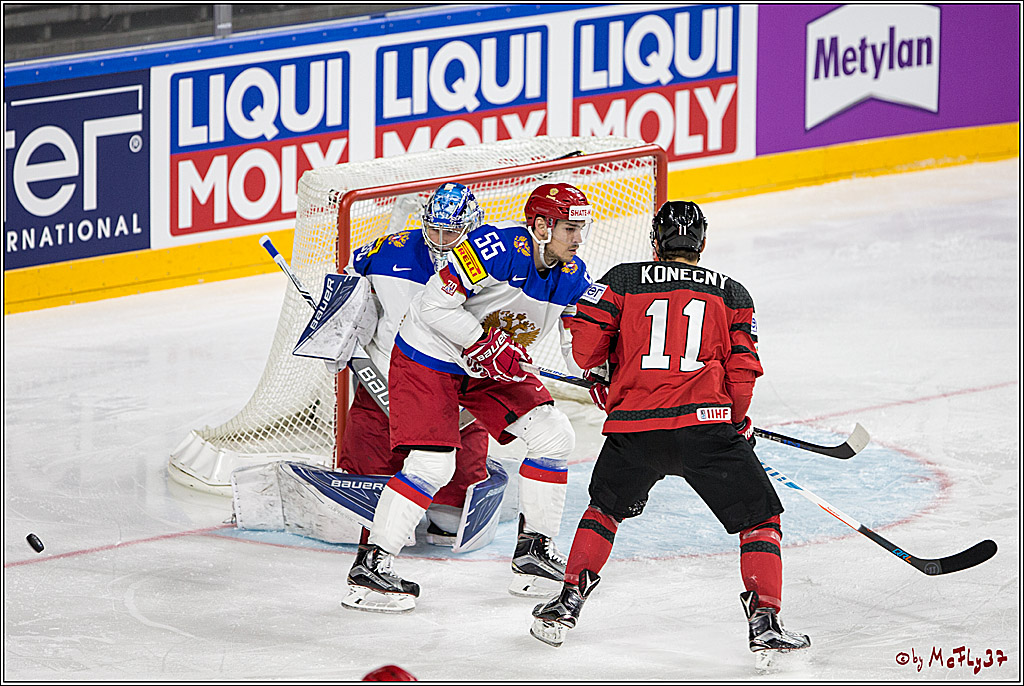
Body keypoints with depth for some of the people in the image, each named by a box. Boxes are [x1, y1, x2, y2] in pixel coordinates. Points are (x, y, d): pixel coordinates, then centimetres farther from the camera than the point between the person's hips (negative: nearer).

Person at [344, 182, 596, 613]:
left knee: (554, 436, 1)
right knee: (432, 463, -18)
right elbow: (436, 306, -28)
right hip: (428, 357, -8)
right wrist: (487, 346, -29)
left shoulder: (573, 277, -4)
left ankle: (534, 550, 13)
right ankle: (370, 566, -13)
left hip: (493, 365, 8)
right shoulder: (497, 249, -28)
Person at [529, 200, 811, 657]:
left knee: (605, 508, 28)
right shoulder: (731, 294, 13)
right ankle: (765, 623, -6)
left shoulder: (622, 281, 12)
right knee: (760, 520, 9)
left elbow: (584, 341, 3)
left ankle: (566, 605, 23)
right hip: (706, 422, -2)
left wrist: (600, 373, 25)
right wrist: (739, 423, 20)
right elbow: (742, 368, 5)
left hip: (633, 429, 2)